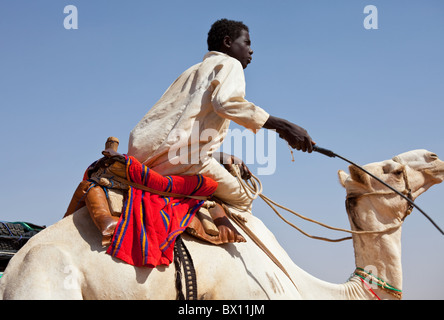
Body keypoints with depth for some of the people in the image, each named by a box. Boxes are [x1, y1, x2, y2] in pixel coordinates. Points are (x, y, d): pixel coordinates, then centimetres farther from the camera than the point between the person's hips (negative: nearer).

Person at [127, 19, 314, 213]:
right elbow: (226, 102, -19)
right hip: (183, 154, -8)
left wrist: (227, 159, 23)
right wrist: (281, 125, -20)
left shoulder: (195, 71, 31)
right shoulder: (229, 64, 5)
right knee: (241, 199, 5)